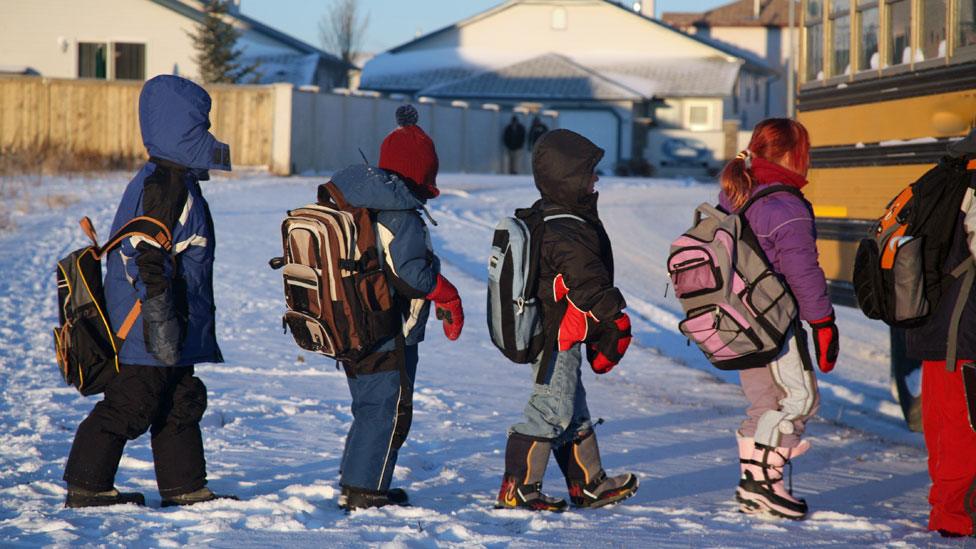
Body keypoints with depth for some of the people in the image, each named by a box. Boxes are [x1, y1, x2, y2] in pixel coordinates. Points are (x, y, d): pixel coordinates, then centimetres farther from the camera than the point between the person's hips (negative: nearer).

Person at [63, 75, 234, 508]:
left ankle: (185, 487, 22)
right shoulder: (162, 185, -17)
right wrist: (161, 317, -27)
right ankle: (86, 485, 3)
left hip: (175, 330, 11)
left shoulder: (177, 181, 16)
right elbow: (149, 256, -24)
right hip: (148, 327, -11)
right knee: (130, 406, -5)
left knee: (182, 403, 15)